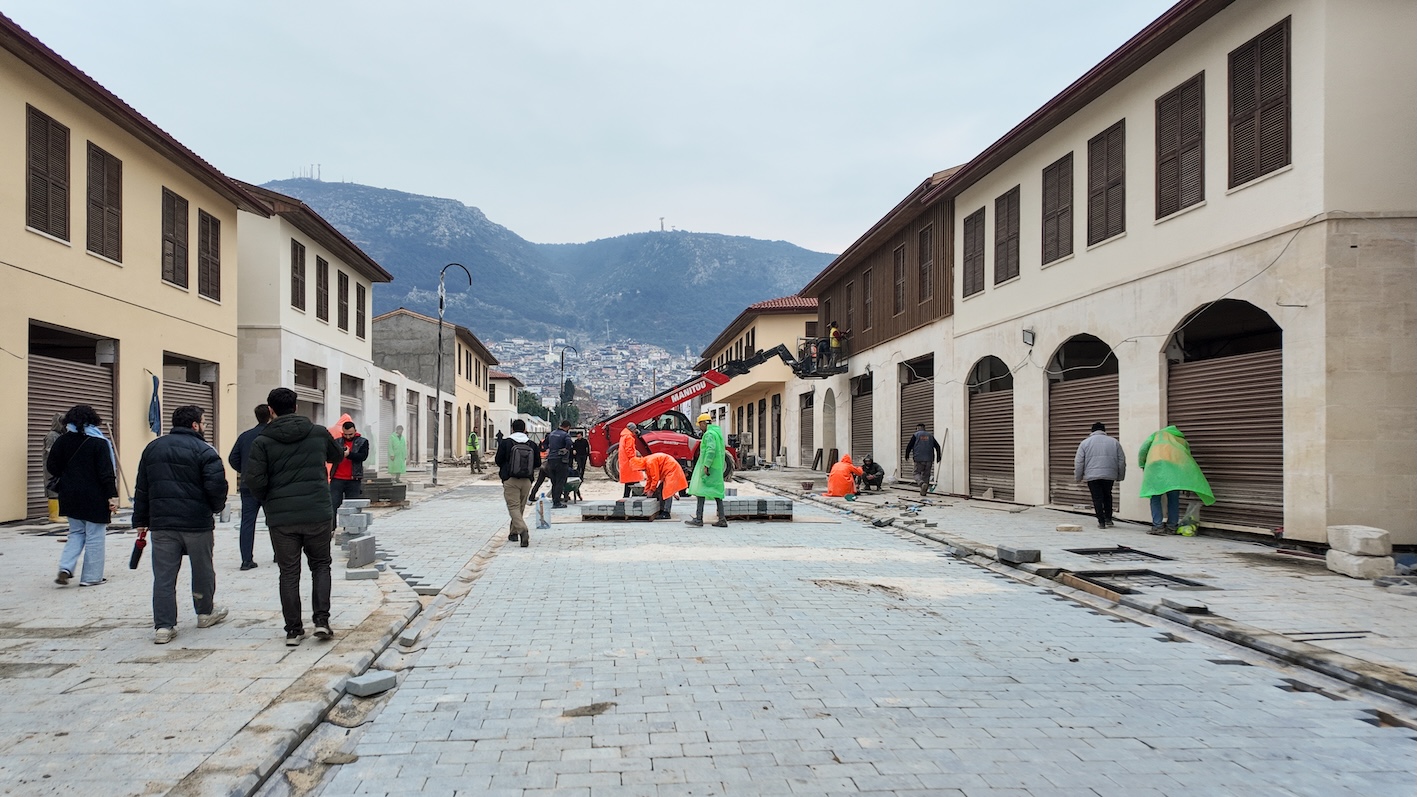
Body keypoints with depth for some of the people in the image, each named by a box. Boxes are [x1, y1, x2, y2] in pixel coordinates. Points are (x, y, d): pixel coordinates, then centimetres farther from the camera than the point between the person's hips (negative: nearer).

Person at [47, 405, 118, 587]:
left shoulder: (63, 441, 2)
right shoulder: (98, 442, -11)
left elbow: (52, 467, 6)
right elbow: (106, 472, -15)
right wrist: (112, 495, -14)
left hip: (70, 496, 5)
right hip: (94, 497, -5)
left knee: (76, 533, 20)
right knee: (95, 537, 4)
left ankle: (65, 568, 3)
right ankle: (91, 577, 8)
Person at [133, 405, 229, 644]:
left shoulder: (152, 448, 12)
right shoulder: (203, 450, -8)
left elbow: (141, 488, 14)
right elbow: (216, 485, -17)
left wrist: (141, 521, 18)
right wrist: (216, 507, 3)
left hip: (161, 523, 4)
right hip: (197, 522, -4)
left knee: (163, 575, 4)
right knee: (202, 569, 14)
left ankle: (163, 626, 0)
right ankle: (206, 612, 29)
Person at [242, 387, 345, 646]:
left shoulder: (263, 441, -4)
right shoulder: (319, 433, 3)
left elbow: (251, 478, -11)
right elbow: (338, 456, 20)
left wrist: (267, 500, 7)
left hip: (280, 518, -1)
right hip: (318, 513, 1)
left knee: (289, 572, 10)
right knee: (320, 565, 16)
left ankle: (293, 629, 13)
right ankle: (321, 620, 5)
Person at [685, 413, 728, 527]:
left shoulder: (709, 434, -12)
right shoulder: (718, 433, 18)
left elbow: (711, 450, -24)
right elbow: (722, 451, 20)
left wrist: (706, 465, -26)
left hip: (709, 467, -10)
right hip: (717, 468, 10)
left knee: (701, 490, -7)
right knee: (716, 492, 9)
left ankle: (698, 518, -10)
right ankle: (722, 519, 8)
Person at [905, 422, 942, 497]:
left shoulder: (915, 435, 1)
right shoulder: (930, 436, 13)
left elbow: (909, 446, -2)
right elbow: (937, 446, 9)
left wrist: (907, 455, 13)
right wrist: (938, 456, 17)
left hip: (919, 459, -3)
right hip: (928, 459, 4)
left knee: (917, 473, 5)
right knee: (926, 475, 11)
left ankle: (922, 483, -25)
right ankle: (923, 492, 11)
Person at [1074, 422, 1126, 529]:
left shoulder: (1085, 442, 4)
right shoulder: (1114, 442, 10)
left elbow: (1079, 462, 1)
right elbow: (1122, 461, 10)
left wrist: (1078, 477, 10)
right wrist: (1120, 476, 18)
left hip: (1092, 476, -2)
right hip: (1109, 475, 2)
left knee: (1097, 498, 3)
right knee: (1107, 496, 20)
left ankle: (1101, 522, 0)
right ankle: (1108, 519, 19)